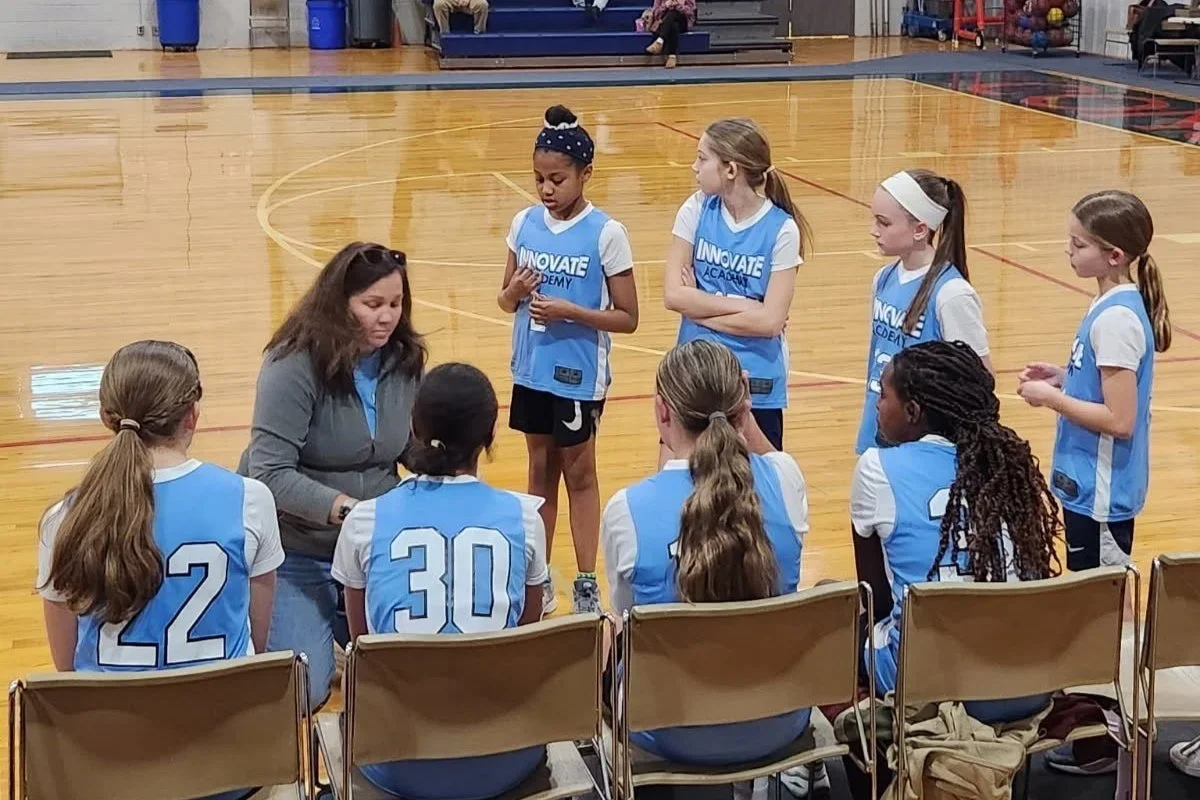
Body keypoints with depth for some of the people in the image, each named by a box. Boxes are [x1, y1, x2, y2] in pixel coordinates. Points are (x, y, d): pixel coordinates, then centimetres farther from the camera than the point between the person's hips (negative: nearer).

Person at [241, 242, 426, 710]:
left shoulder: (404, 361, -2)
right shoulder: (295, 364, -20)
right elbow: (270, 474, -26)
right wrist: (345, 509, -37)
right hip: (296, 552, -5)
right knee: (301, 689, -12)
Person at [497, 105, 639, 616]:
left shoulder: (606, 233, -12)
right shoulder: (524, 223, 1)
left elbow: (627, 318, -10)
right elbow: (505, 301, 10)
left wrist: (570, 311, -22)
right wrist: (514, 292, -13)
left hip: (579, 374, -4)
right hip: (531, 369, 4)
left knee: (579, 473, 7)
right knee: (540, 469, 14)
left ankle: (586, 585, 17)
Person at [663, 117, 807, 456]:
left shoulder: (781, 229, -12)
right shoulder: (696, 210, -3)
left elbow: (770, 321, -17)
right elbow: (673, 295, -9)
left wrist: (700, 307, -13)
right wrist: (746, 306, -15)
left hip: (757, 384, -2)